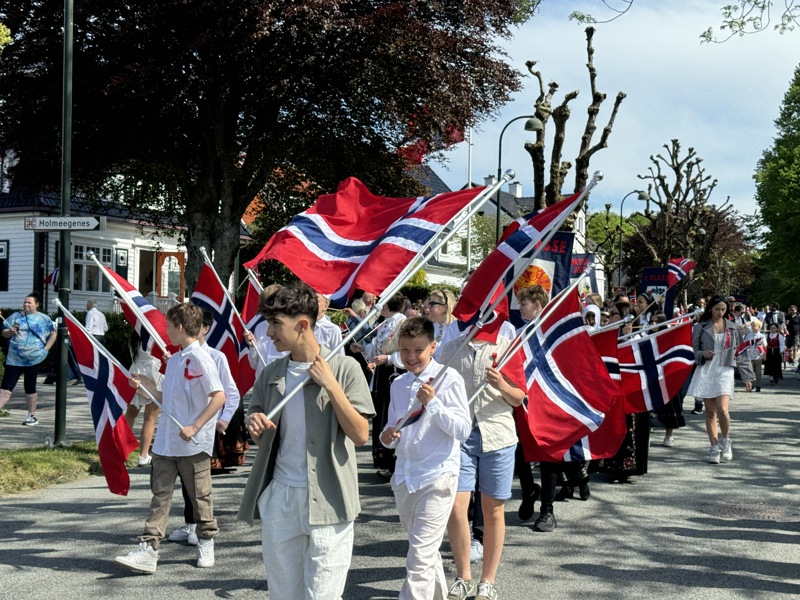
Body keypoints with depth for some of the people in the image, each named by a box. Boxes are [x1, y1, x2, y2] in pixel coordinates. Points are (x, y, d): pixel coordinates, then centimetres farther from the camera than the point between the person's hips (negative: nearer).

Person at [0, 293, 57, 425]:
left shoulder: (43, 319, 3)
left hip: (33, 359, -2)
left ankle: (32, 415, 19)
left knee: (30, 388, 8)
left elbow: (53, 334, 6)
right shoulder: (16, 316, 9)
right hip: (14, 358, 2)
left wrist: (46, 349, -4)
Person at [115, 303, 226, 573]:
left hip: (193, 443, -7)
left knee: (199, 495, 8)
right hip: (166, 441, 7)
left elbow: (219, 396, -19)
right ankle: (148, 550, 0)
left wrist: (194, 427, -21)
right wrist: (142, 388, 8)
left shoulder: (199, 358, -13)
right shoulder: (174, 360, 13)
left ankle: (206, 543, 26)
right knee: (160, 494, 2)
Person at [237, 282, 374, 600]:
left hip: (327, 501, -5)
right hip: (279, 499, 5)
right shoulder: (271, 374, 8)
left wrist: (330, 385, -17)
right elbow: (257, 426, 19)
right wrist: (254, 425, -4)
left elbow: (361, 435, -12)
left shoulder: (343, 368, -6)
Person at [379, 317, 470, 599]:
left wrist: (432, 404, -23)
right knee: (426, 550, 20)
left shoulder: (448, 379, -8)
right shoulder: (398, 385, 10)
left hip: (437, 476, -7)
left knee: (420, 557, -13)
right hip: (405, 477, 7)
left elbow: (463, 430, -13)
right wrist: (388, 437, -5)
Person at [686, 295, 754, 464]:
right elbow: (692, 350, 7)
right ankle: (714, 448, 10)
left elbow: (741, 353, 12)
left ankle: (725, 440, 9)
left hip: (724, 371, 0)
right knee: (710, 412, 2)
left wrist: (747, 376, 9)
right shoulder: (701, 327, 6)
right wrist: (702, 354, -15)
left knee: (722, 410, -16)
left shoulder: (732, 328, 9)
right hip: (705, 371, 1)